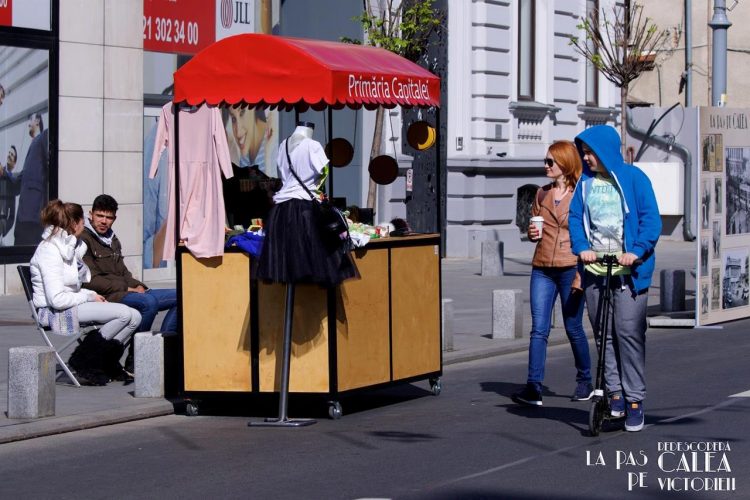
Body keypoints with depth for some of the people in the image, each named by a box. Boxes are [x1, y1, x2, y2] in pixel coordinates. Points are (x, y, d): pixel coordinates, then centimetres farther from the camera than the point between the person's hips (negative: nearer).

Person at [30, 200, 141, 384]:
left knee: (134, 317, -5)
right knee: (124, 313, -24)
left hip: (72, 305, 10)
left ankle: (108, 363, 8)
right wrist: (90, 297, -12)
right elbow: (57, 299, -23)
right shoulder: (50, 251, -16)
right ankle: (83, 360, -12)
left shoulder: (70, 246, 15)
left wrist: (92, 295, 1)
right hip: (55, 312, -10)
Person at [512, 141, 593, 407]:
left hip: (570, 268, -4)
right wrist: (532, 233, 1)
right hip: (542, 269, 4)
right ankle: (533, 387, -9)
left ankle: (585, 382, 23)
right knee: (539, 329, -4)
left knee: (573, 328, 6)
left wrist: (582, 273, -11)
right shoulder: (542, 193, 13)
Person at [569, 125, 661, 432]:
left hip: (628, 271, -5)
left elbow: (651, 219, -5)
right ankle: (614, 393, 16)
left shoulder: (633, 178, -2)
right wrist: (581, 247, -9)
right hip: (594, 269, 5)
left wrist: (636, 252, -18)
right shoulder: (585, 182, 10)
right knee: (603, 334, 7)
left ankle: (634, 399, -2)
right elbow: (575, 217, 9)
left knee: (628, 332, -8)